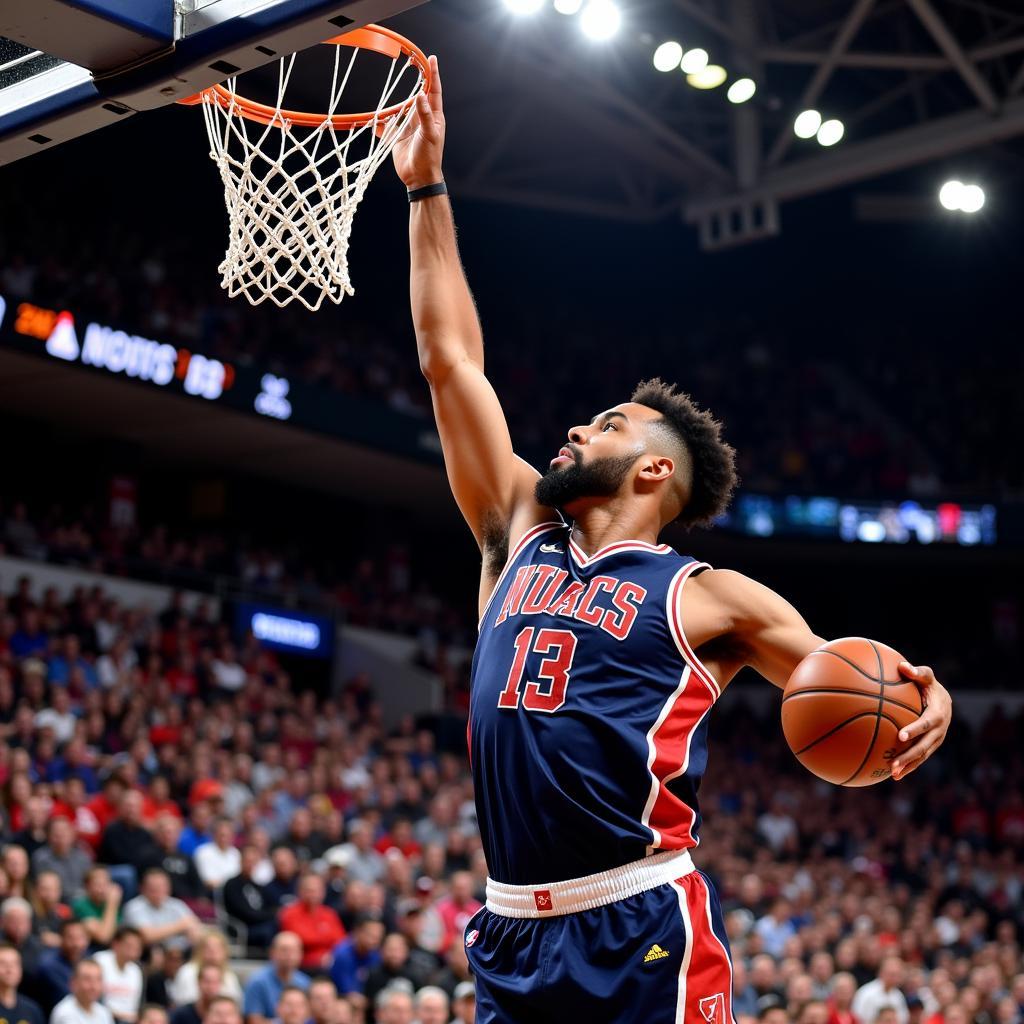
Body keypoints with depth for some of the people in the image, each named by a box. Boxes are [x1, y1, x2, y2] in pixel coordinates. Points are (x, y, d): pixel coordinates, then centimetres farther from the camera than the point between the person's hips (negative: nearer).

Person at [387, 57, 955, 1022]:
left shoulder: (710, 596, 4)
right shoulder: (521, 535, 15)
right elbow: (449, 360, 17)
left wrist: (922, 701, -19)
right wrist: (425, 187, 19)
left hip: (642, 934, -4)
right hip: (513, 934, 5)